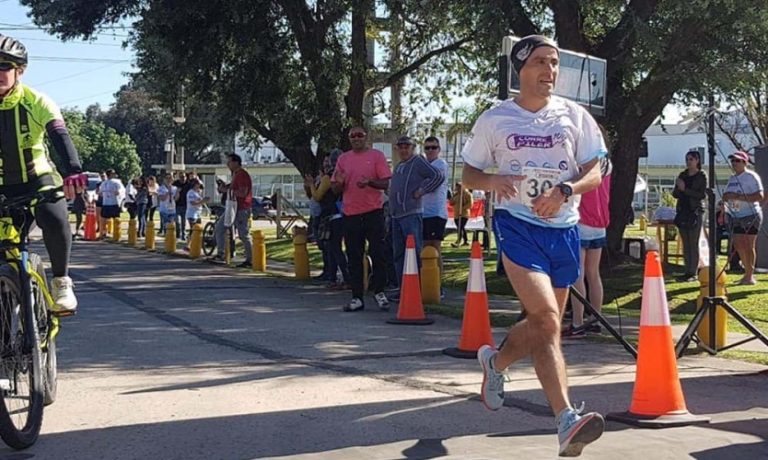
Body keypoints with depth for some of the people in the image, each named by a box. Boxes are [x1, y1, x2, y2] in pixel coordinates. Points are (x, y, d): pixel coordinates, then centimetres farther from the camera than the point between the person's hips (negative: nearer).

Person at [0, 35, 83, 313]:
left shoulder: (37, 103, -14)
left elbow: (60, 137, -27)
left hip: (38, 179, -2)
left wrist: (73, 171, -45)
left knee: (55, 222, -28)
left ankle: (61, 281, -7)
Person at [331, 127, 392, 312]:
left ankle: (379, 291, 11)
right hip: (350, 213, 3)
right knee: (354, 258, 5)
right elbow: (336, 189, 12)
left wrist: (369, 182, -22)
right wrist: (339, 183, -11)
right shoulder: (343, 159, 11)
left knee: (377, 253, -2)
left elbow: (386, 183, -4)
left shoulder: (376, 156, 1)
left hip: (373, 212, -3)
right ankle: (357, 298, 9)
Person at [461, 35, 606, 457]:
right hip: (517, 223, -4)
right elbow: (469, 174, 9)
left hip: (564, 228, 4)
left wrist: (564, 191, -16)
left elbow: (594, 173, 5)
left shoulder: (574, 115, 6)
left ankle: (495, 361, 44)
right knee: (547, 319, -21)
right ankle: (566, 421, -26)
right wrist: (492, 181, -15)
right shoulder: (494, 119, 3)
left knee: (543, 324, 12)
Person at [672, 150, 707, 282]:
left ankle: (694, 273, -4)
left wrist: (685, 189, -17)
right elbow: (675, 194, 13)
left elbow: (702, 194, -11)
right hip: (682, 211, 6)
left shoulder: (702, 176, -2)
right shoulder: (683, 175, 14)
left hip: (695, 212, -6)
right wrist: (678, 188, -9)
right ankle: (688, 271, 10)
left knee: (694, 244, -6)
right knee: (685, 244, 6)